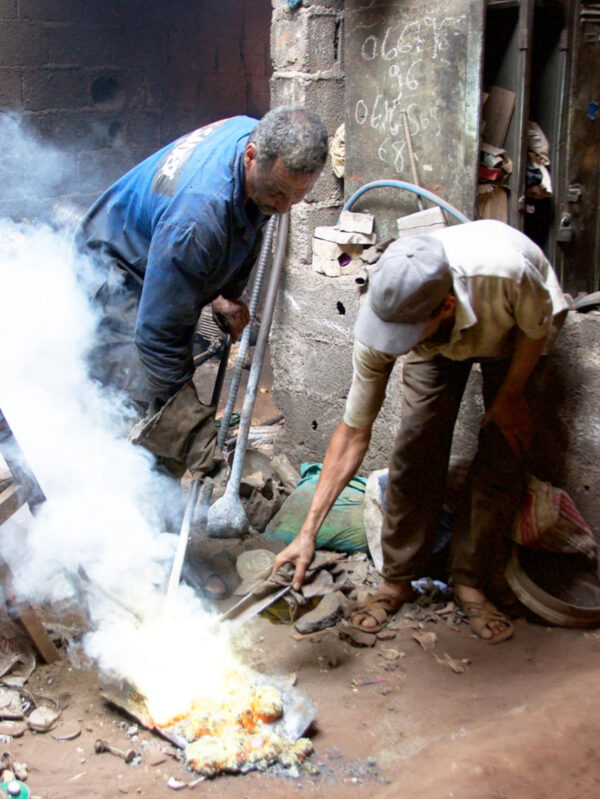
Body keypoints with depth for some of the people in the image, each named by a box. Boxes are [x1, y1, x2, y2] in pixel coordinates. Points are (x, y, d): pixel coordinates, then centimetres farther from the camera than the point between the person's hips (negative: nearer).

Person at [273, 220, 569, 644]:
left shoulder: (506, 270, -48)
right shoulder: (380, 319, -36)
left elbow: (538, 324, -20)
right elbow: (353, 434, -26)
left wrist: (510, 397, -11)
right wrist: (309, 531, -27)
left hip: (514, 332, -1)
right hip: (440, 341, 1)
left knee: (505, 454, -12)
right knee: (416, 448, -13)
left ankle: (471, 582, 3)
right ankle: (398, 578, 4)